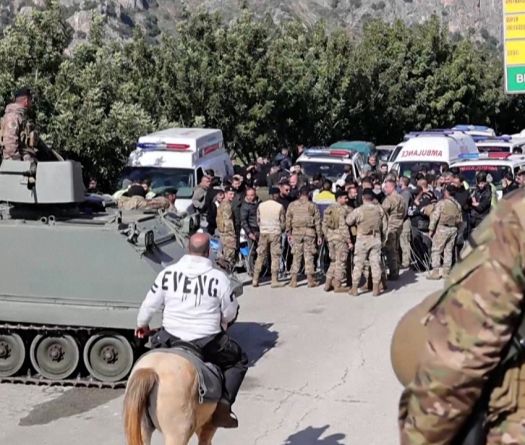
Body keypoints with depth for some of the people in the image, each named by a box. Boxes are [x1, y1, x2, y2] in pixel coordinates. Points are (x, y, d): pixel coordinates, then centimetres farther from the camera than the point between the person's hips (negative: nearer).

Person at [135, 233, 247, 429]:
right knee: (239, 361, 23)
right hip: (209, 344, -2)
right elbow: (230, 314, -1)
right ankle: (224, 405, 5)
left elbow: (149, 305, 5)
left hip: (170, 341, 2)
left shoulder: (167, 273, -5)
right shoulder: (219, 278, -11)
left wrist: (141, 324, 25)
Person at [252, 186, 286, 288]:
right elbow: (283, 223, -3)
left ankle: (255, 280, 9)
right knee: (275, 257, 3)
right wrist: (281, 230, 17)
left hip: (263, 233, 3)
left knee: (260, 257, 9)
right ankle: (274, 281, 1)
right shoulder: (280, 207, -8)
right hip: (275, 233, -3)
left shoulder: (261, 205, 1)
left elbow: (258, 220, 8)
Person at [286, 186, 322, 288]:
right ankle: (310, 280, 7)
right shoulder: (312, 206, 0)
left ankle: (293, 280, 6)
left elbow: (288, 220, 6)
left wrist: (289, 233, 14)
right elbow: (317, 222, 1)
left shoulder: (292, 205, 4)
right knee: (309, 256, 4)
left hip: (296, 232, 1)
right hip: (309, 232, -1)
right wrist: (319, 235, 7)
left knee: (296, 256, 7)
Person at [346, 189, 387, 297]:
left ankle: (354, 288, 9)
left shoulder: (358, 210, -13)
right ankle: (376, 288, 10)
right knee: (376, 263, 8)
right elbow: (384, 226, 5)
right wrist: (382, 238, 17)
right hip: (376, 239, 2)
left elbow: (348, 221, 0)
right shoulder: (379, 209, -2)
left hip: (362, 239, -2)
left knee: (358, 264, 5)